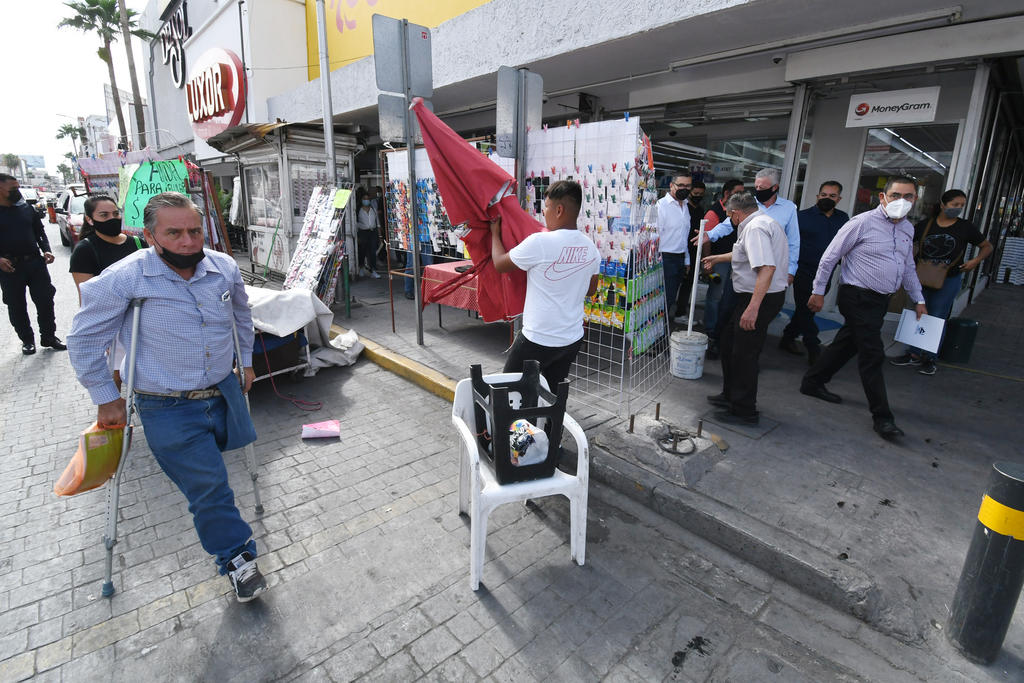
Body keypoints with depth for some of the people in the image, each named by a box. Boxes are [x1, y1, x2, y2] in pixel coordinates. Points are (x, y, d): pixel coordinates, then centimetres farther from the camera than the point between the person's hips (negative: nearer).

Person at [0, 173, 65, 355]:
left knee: (45, 300, 4)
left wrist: (46, 250, -2)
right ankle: (27, 340, 18)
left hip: (35, 262, 3)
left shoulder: (26, 208, 8)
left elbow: (39, 231, 14)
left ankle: (48, 337, 17)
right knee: (17, 306, 6)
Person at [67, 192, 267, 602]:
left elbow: (241, 313, 16)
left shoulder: (225, 268, -4)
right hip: (168, 408, -4)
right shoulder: (123, 279, -16)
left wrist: (246, 360, 19)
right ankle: (237, 558, 16)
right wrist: (106, 399, -2)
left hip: (223, 392, 5)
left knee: (213, 458, 24)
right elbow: (85, 340, -5)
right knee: (209, 486, -2)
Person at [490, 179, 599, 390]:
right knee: (554, 394, 20)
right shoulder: (591, 248, 1)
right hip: (573, 339, 7)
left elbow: (500, 264, -5)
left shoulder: (539, 242, -20)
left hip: (537, 340, -6)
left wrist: (495, 232, 11)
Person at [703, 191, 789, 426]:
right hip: (759, 296, 11)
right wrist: (717, 258, 49)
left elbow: (767, 268, -31)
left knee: (744, 354, -3)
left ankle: (744, 411, 10)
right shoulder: (764, 221, 17)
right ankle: (730, 395, 34)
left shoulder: (755, 227, -19)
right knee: (729, 341, 20)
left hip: (761, 298, -11)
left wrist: (753, 307, -36)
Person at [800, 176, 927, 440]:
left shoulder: (908, 229, 13)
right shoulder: (863, 223, -11)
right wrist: (818, 291, -7)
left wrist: (919, 300, 23)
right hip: (858, 297, -8)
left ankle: (813, 383, 29)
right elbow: (830, 257, -8)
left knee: (847, 344, 14)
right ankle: (882, 417, 1)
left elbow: (908, 267, 24)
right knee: (872, 355, -7)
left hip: (881, 300, 8)